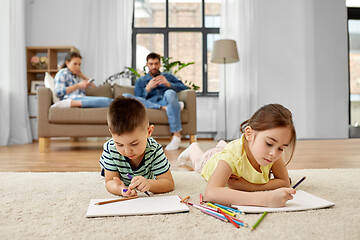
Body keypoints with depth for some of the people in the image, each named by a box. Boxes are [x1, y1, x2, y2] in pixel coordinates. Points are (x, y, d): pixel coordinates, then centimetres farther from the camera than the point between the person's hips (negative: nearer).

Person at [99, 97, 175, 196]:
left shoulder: (154, 150, -42)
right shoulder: (110, 148, -41)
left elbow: (169, 184, -39)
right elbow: (110, 182, -34)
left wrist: (149, 184, -62)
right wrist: (120, 189, -60)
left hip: (148, 178, 0)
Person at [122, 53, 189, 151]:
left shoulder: (168, 76, 27)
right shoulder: (140, 81, 27)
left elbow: (185, 88, 14)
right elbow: (138, 101, 13)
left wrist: (169, 84, 0)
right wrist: (148, 89, -2)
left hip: (165, 101, -1)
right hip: (148, 105, 1)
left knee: (170, 93, -37)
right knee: (125, 96, -24)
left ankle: (177, 136, -37)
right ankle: (165, 108, -31)